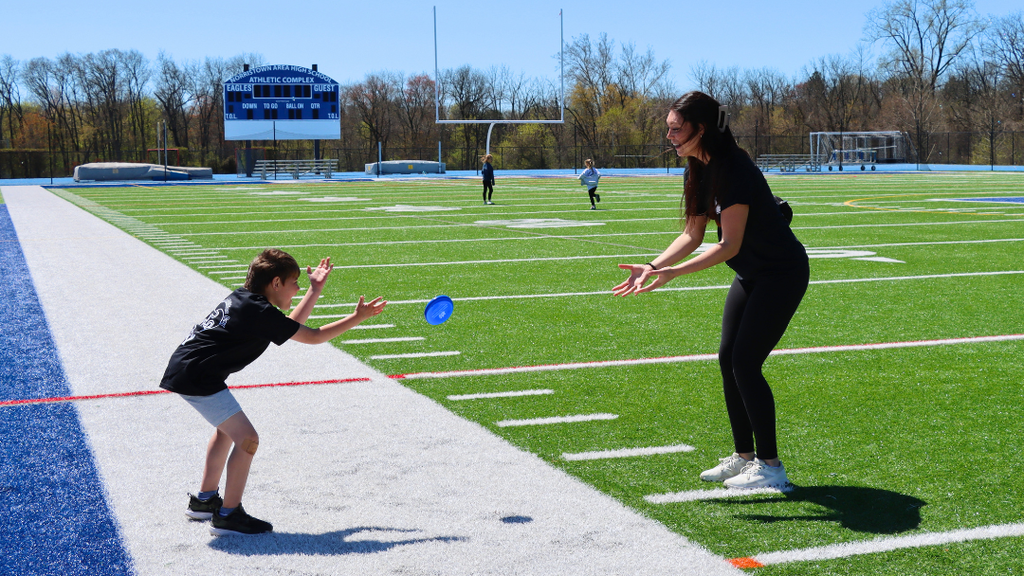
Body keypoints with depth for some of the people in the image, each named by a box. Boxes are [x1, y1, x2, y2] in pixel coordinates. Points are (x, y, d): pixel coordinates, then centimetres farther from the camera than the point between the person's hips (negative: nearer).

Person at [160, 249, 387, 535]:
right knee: (247, 439, -10)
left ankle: (204, 500, 37)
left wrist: (315, 289, 24)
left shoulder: (242, 298, 11)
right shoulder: (260, 313, -17)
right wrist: (357, 317, -7)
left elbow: (291, 326, 24)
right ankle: (228, 515, -2)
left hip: (185, 367, 11)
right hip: (197, 378, -11)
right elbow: (313, 337, -13)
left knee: (228, 428, 27)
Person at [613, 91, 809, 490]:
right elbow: (693, 236, 3)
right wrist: (653, 267, -10)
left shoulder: (734, 171, -27)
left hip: (781, 274, -9)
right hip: (751, 275, 9)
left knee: (745, 364, -11)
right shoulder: (698, 172, 1)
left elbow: (730, 245, -29)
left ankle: (770, 466, -1)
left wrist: (673, 273, -35)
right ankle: (744, 456, 19)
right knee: (728, 360, 7)